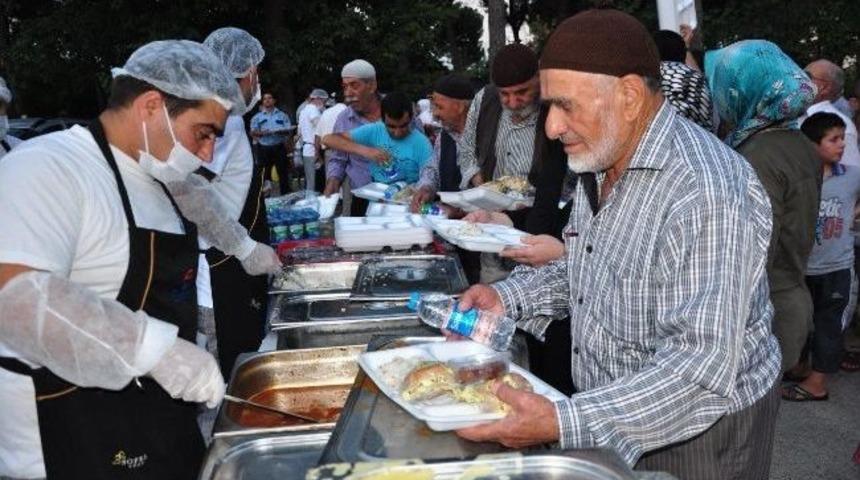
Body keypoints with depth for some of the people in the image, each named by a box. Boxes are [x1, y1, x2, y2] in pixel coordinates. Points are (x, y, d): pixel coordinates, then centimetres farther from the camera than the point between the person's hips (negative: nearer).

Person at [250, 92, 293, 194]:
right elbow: (253, 132, 3)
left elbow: (288, 129, 2)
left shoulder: (282, 115, 11)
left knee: (283, 173, 1)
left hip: (279, 147, 0)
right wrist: (261, 133, -18)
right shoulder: (257, 117, 12)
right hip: (264, 148, 0)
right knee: (265, 174, 4)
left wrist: (280, 131, -18)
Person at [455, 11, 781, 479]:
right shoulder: (600, 166, 2)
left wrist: (562, 423, -36)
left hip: (696, 436, -8)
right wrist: (508, 297, -1)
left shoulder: (707, 194, -29)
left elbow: (703, 369, -32)